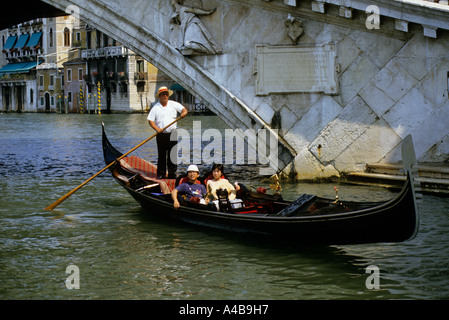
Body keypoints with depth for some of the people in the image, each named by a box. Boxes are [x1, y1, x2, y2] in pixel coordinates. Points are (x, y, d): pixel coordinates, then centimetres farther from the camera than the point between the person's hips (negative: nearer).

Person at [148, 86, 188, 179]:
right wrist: (157, 129, -17)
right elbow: (150, 120, -2)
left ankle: (172, 174, 10)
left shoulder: (173, 104, 6)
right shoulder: (155, 108, 1)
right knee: (161, 156, 3)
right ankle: (161, 174, 10)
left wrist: (184, 112, -24)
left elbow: (184, 109, 1)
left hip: (172, 134, 1)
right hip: (161, 135, -1)